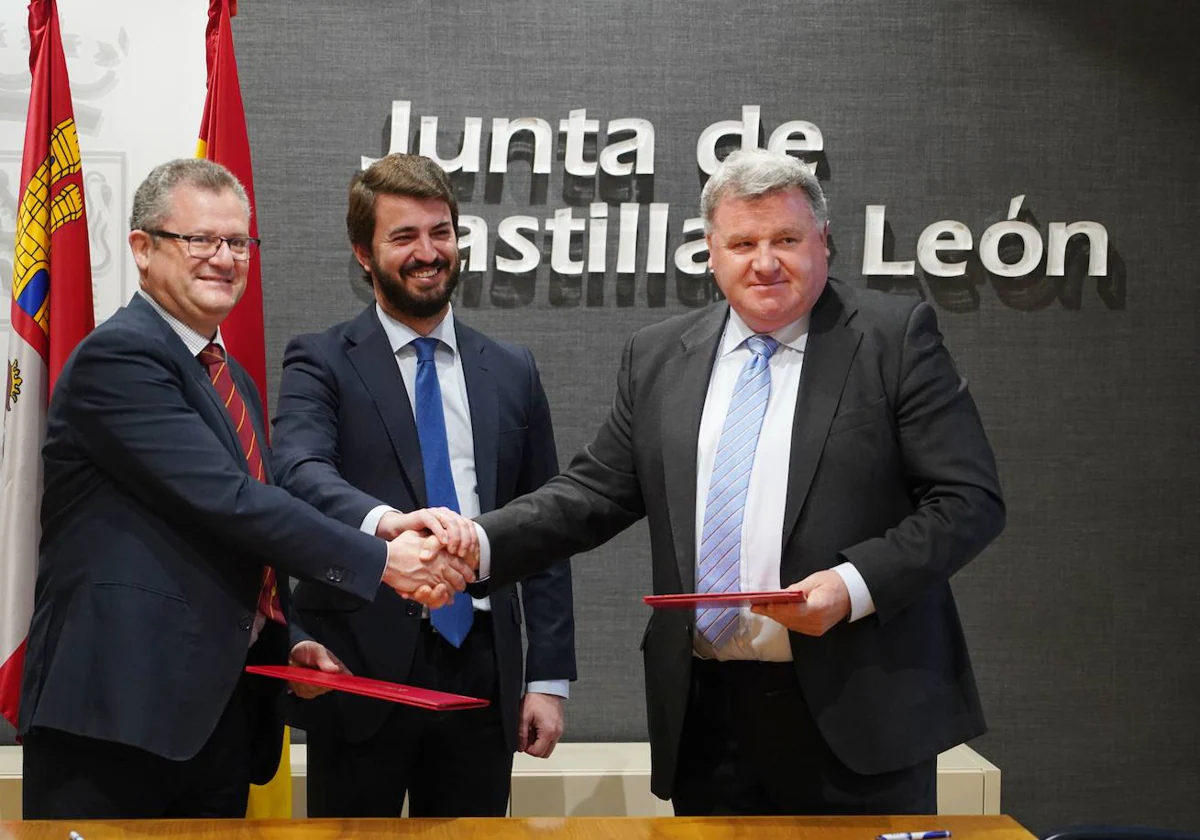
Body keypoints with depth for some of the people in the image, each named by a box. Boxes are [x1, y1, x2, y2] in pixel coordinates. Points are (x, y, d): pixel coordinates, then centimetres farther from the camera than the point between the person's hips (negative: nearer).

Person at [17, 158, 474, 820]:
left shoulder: (235, 383, 19)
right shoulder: (117, 358, -10)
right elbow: (228, 499, -20)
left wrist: (289, 640, 11)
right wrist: (381, 561, -19)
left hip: (221, 707, 8)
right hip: (119, 708, -8)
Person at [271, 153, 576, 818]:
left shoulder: (512, 372, 11)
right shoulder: (321, 363, 1)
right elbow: (299, 470, -19)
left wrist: (549, 678, 6)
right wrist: (383, 521, -40)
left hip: (481, 668, 3)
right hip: (363, 668, -3)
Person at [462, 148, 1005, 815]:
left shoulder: (897, 337, -3)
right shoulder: (657, 358, 10)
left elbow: (972, 499, -6)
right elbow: (598, 491, 9)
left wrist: (855, 584, -19)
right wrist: (481, 545, -6)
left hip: (856, 711, -3)